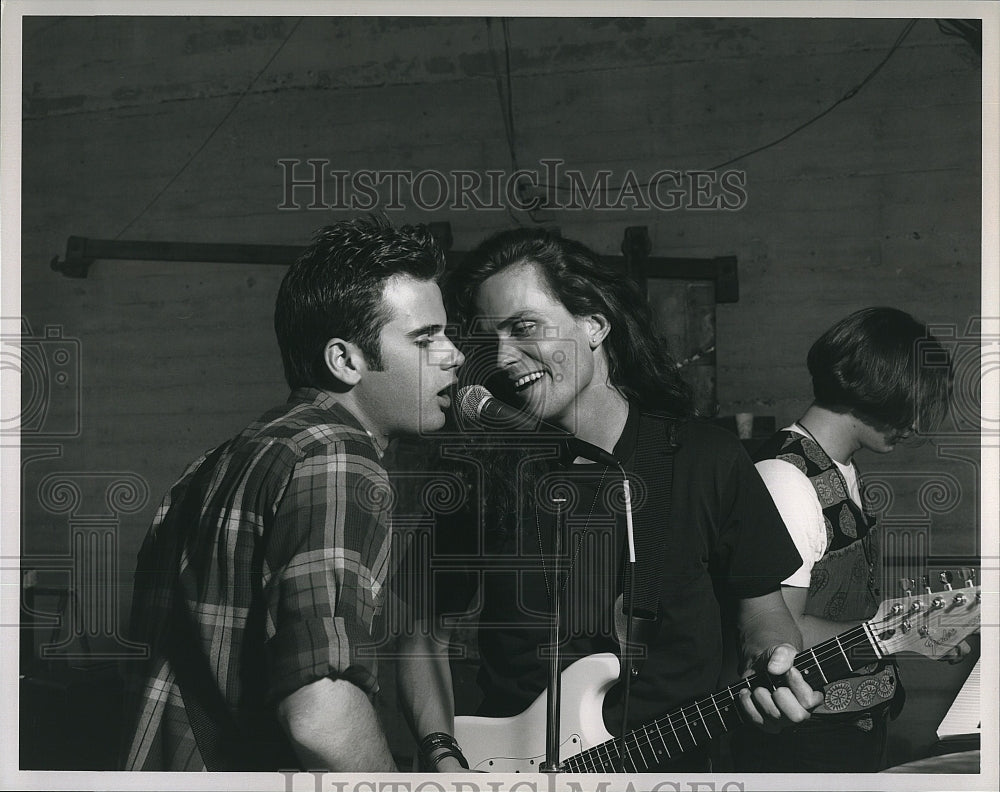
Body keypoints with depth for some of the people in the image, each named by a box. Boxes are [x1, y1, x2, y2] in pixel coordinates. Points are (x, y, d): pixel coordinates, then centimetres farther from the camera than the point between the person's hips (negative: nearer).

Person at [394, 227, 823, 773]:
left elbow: (761, 608, 14)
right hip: (512, 772, -2)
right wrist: (442, 756, -2)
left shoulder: (708, 459, 4)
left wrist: (773, 664, -6)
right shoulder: (477, 471, 3)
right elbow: (426, 632, 11)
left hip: (675, 765, 2)